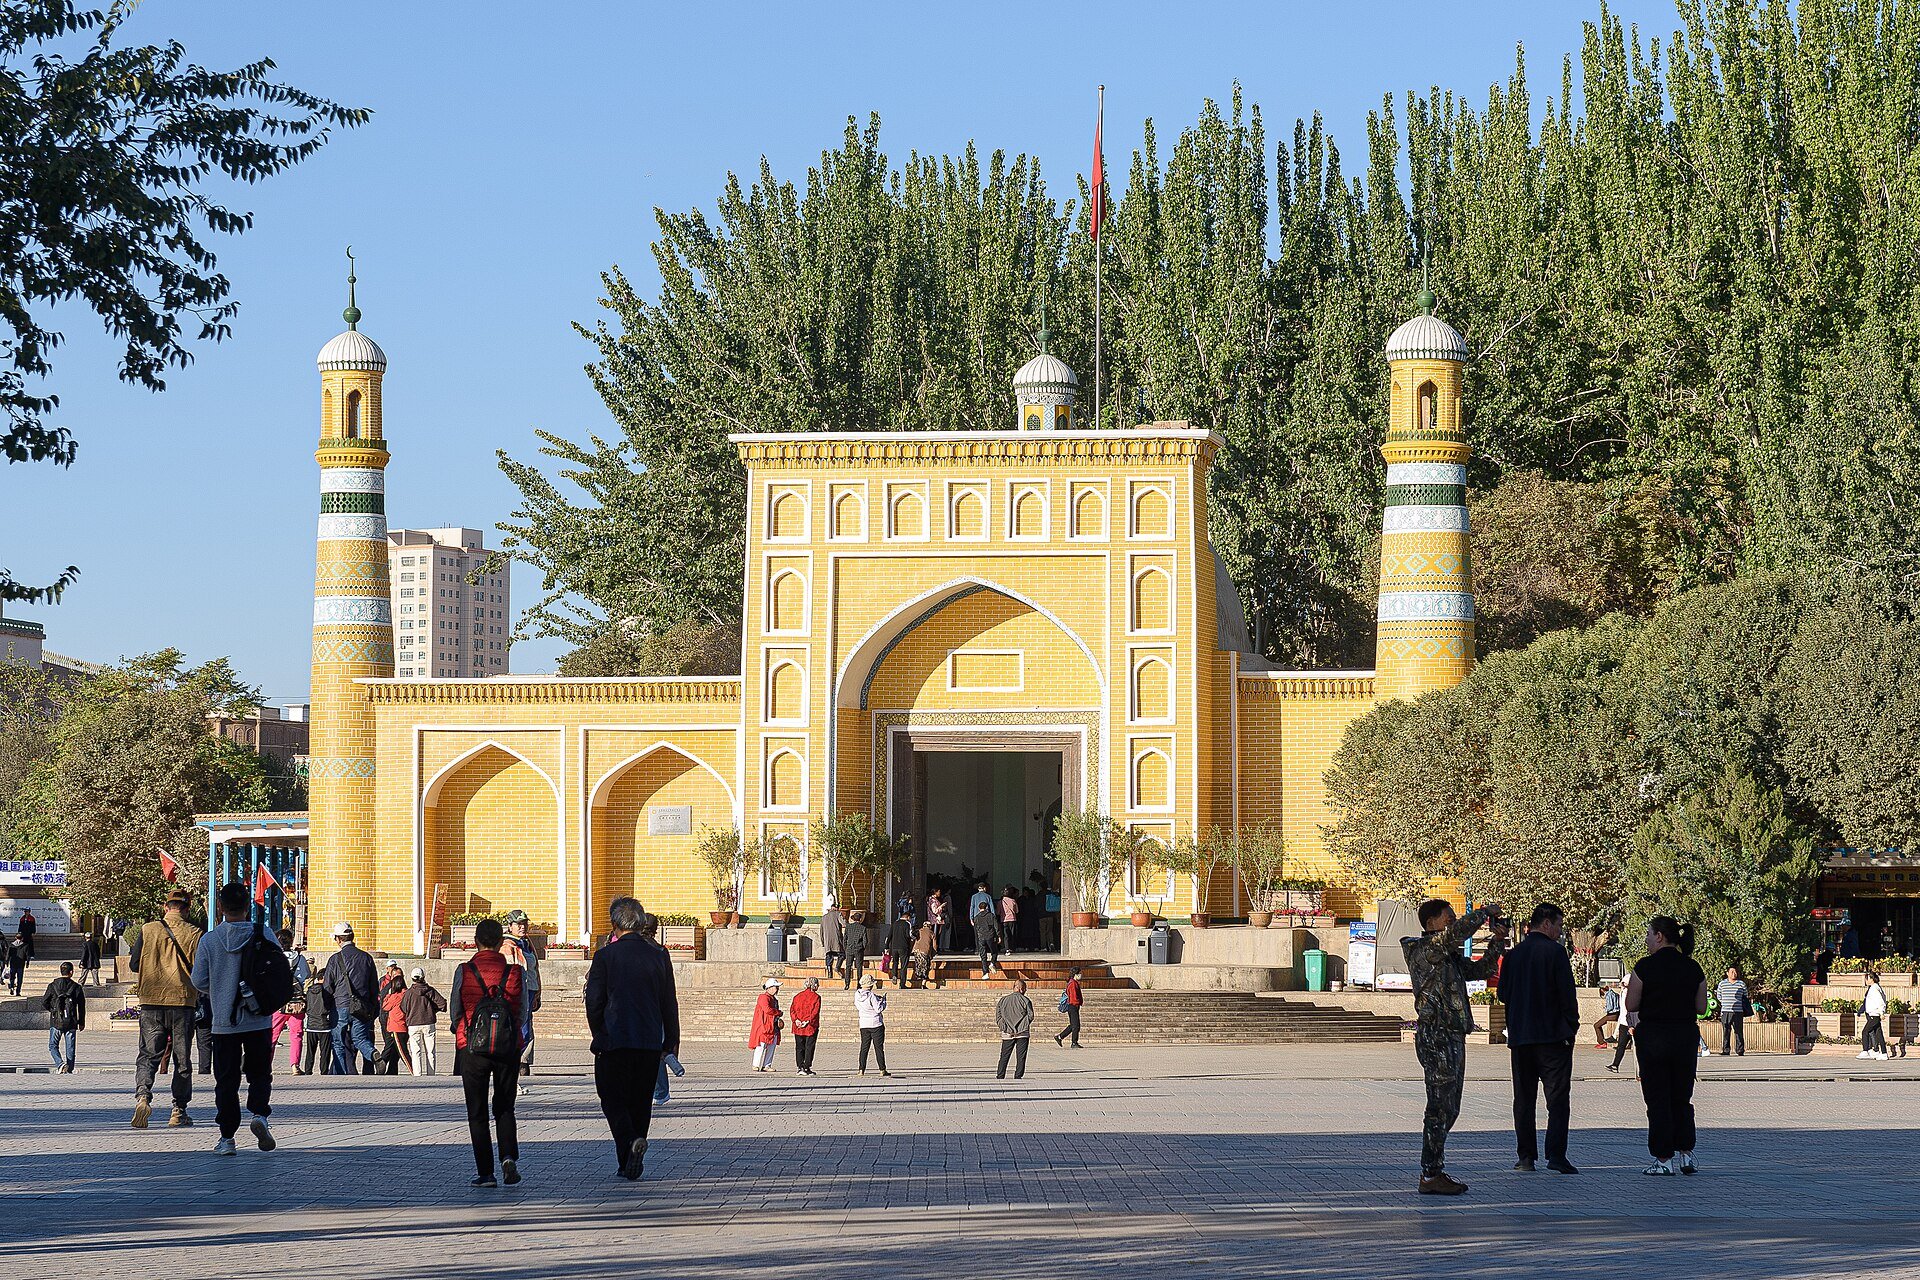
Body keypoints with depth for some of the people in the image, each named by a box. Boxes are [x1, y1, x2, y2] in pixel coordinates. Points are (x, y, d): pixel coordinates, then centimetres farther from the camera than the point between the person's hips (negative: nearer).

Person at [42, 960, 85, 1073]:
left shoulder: (52, 986, -3)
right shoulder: (77, 987, -1)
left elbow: (44, 1003, -1)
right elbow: (82, 1007, 4)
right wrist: (81, 1022, 15)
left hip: (56, 1021, -1)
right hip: (71, 1023, 1)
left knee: (53, 1046, 7)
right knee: (70, 1047, 9)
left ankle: (60, 1063, -14)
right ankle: (69, 1069, 9)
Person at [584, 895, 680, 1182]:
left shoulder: (605, 956, -6)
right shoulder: (659, 956, 4)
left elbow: (593, 1002, -4)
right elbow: (669, 1004, 8)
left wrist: (598, 1036, 11)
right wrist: (672, 1041, 16)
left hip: (614, 1040, -3)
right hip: (650, 1042, 3)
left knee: (613, 1099, 4)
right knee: (640, 1101, 12)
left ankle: (630, 1141, -23)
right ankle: (631, 1164, 14)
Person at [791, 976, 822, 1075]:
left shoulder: (798, 996, 9)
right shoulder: (816, 997, -5)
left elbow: (792, 1009, 1)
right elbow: (815, 1011, -15)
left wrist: (796, 1020, -9)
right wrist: (808, 1021, -16)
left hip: (798, 1027, 4)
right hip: (811, 1027, -4)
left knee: (799, 1048, 9)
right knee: (809, 1048, 3)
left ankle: (800, 1067, 4)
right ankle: (807, 1068, 3)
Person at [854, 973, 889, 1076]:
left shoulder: (857, 995, 0)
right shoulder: (871, 996, -19)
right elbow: (879, 1009, -17)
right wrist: (883, 1001, 1)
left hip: (863, 1024, 5)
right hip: (876, 1024, -5)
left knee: (864, 1047, 9)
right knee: (879, 1047, 1)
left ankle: (861, 1070, 4)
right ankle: (882, 1070, 4)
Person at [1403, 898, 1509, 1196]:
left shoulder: (1451, 955, 18)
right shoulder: (1424, 949, -11)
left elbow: (1482, 970, 26)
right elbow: (1459, 931, -27)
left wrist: (1497, 942, 11)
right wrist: (1486, 912, -12)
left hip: (1452, 1037, 10)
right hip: (1435, 1037, -10)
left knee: (1448, 1109, 13)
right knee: (1440, 1109, -9)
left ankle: (1433, 1171, 19)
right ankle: (1431, 1176, -7)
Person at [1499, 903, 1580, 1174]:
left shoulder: (1513, 955, 7)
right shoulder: (1555, 952, -8)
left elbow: (1503, 994, 11)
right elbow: (1567, 992, -11)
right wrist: (1572, 1024, -2)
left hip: (1519, 1037, 5)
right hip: (1553, 1035, -5)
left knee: (1524, 1098, 10)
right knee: (1557, 1096, -2)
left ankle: (1526, 1157, 8)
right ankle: (1556, 1155, -11)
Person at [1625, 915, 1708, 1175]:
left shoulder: (1646, 966, -11)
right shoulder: (1693, 968, 2)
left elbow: (1631, 1005, -9)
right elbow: (1701, 1007, 6)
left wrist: (1630, 986, 11)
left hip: (1653, 1035, -4)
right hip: (1686, 1035, 4)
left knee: (1657, 1099, 3)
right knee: (1682, 1098, 17)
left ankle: (1664, 1159, 2)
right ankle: (1686, 1152, 11)